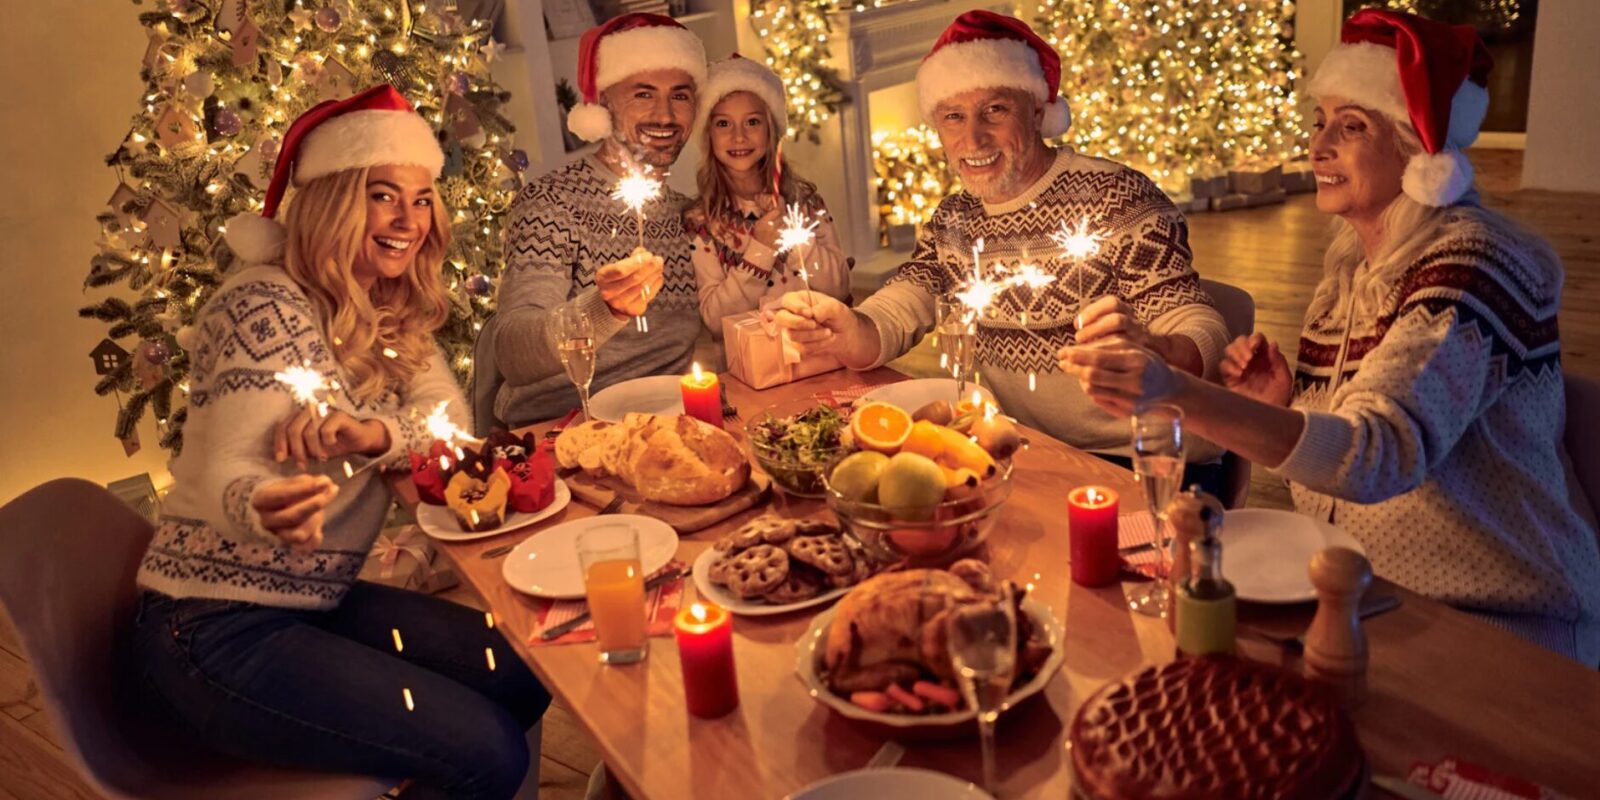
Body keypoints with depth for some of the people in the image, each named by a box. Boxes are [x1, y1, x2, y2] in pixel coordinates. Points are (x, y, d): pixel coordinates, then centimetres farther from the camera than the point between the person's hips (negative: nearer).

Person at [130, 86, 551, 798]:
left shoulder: (388, 308, 7)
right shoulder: (268, 304, -18)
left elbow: (450, 413, -4)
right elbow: (225, 476, -25)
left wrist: (376, 435, -26)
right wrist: (267, 510, -49)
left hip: (317, 602, 8)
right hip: (215, 631, -8)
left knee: (526, 675, 4)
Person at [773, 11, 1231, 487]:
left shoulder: (1117, 199, -11)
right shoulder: (952, 221, 8)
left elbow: (1203, 334, -15)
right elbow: (887, 322, 1)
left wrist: (1146, 350, -39)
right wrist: (843, 332, -23)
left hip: (1142, 466, -5)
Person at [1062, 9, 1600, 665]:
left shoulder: (1470, 263, -18)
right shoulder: (1353, 260, 5)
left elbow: (1381, 453, -34)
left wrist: (1178, 393, -45)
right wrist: (1283, 403, -7)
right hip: (1366, 598, 7)